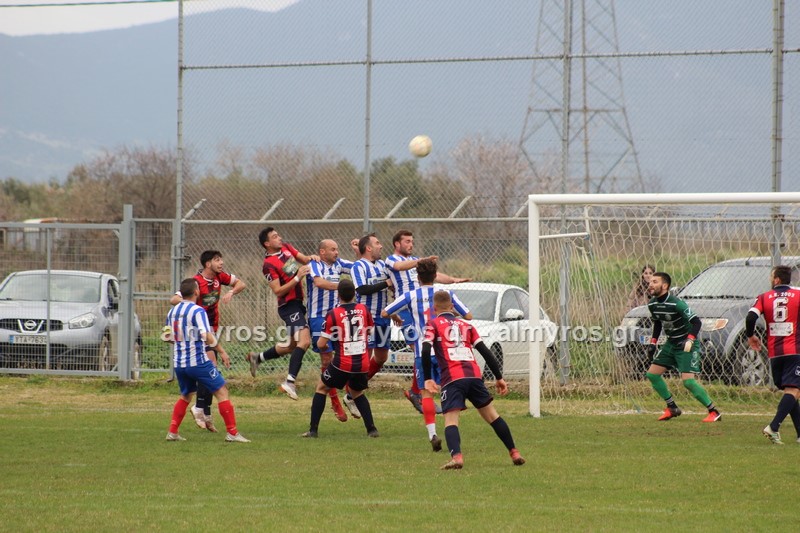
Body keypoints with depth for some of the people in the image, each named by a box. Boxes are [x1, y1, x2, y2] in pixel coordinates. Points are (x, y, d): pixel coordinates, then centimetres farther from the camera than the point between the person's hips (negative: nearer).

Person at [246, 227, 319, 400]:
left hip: (297, 303, 9)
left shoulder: (286, 248, 7)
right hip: (289, 306, -9)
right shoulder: (269, 264, -16)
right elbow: (278, 290, -19)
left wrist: (311, 258, -8)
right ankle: (290, 382, -26)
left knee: (291, 345, 19)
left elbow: (303, 259, 15)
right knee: (304, 341, -23)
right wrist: (297, 278, -25)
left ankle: (257, 358, 35)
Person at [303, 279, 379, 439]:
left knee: (321, 388, 17)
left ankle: (313, 430, 11)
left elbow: (321, 344, -8)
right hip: (362, 364, 4)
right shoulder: (364, 310, 0)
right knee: (357, 393, 28)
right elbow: (370, 331, 17)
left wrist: (323, 347, 15)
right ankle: (371, 429, 14)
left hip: (342, 364, -4)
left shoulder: (333, 314, -10)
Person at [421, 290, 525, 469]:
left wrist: (427, 378, -6)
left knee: (451, 420, -12)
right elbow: (485, 351, 17)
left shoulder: (433, 324, 11)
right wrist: (499, 377, 20)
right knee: (492, 416, 17)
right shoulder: (465, 325, 23)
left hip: (452, 379, -4)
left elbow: (426, 350, -6)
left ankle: (456, 456, -36)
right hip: (474, 375, 4)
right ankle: (514, 453, 21)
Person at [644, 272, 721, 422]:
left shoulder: (676, 304, -23)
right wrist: (653, 342, 11)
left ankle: (713, 411, -9)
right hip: (671, 344, 8)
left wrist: (690, 340, -34)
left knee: (688, 380, -20)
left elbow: (696, 322, -23)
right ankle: (672, 408, 17)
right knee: (652, 374, 3)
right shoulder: (652, 305, 0)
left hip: (686, 345, -8)